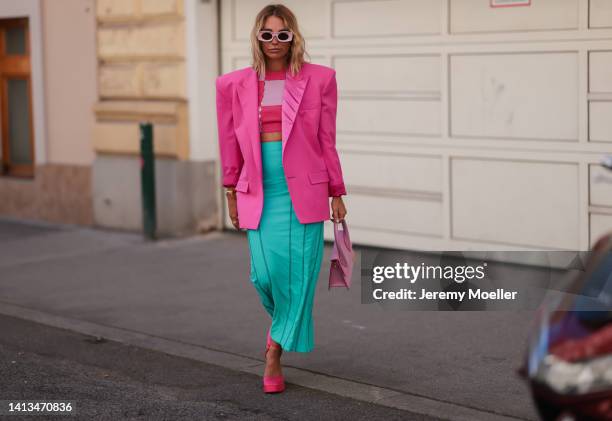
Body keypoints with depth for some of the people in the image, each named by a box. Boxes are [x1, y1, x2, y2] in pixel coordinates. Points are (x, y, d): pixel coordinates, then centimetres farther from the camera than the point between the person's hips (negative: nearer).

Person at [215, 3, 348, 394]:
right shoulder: (235, 85, 5)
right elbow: (230, 142, 12)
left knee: (298, 275, -3)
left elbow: (327, 141, 4)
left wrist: (337, 194, 6)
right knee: (267, 274, -7)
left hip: (303, 193, -1)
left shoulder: (319, 79, 1)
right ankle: (281, 318, 29)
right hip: (259, 196, 1)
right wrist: (231, 193, 15)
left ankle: (275, 355, 13)